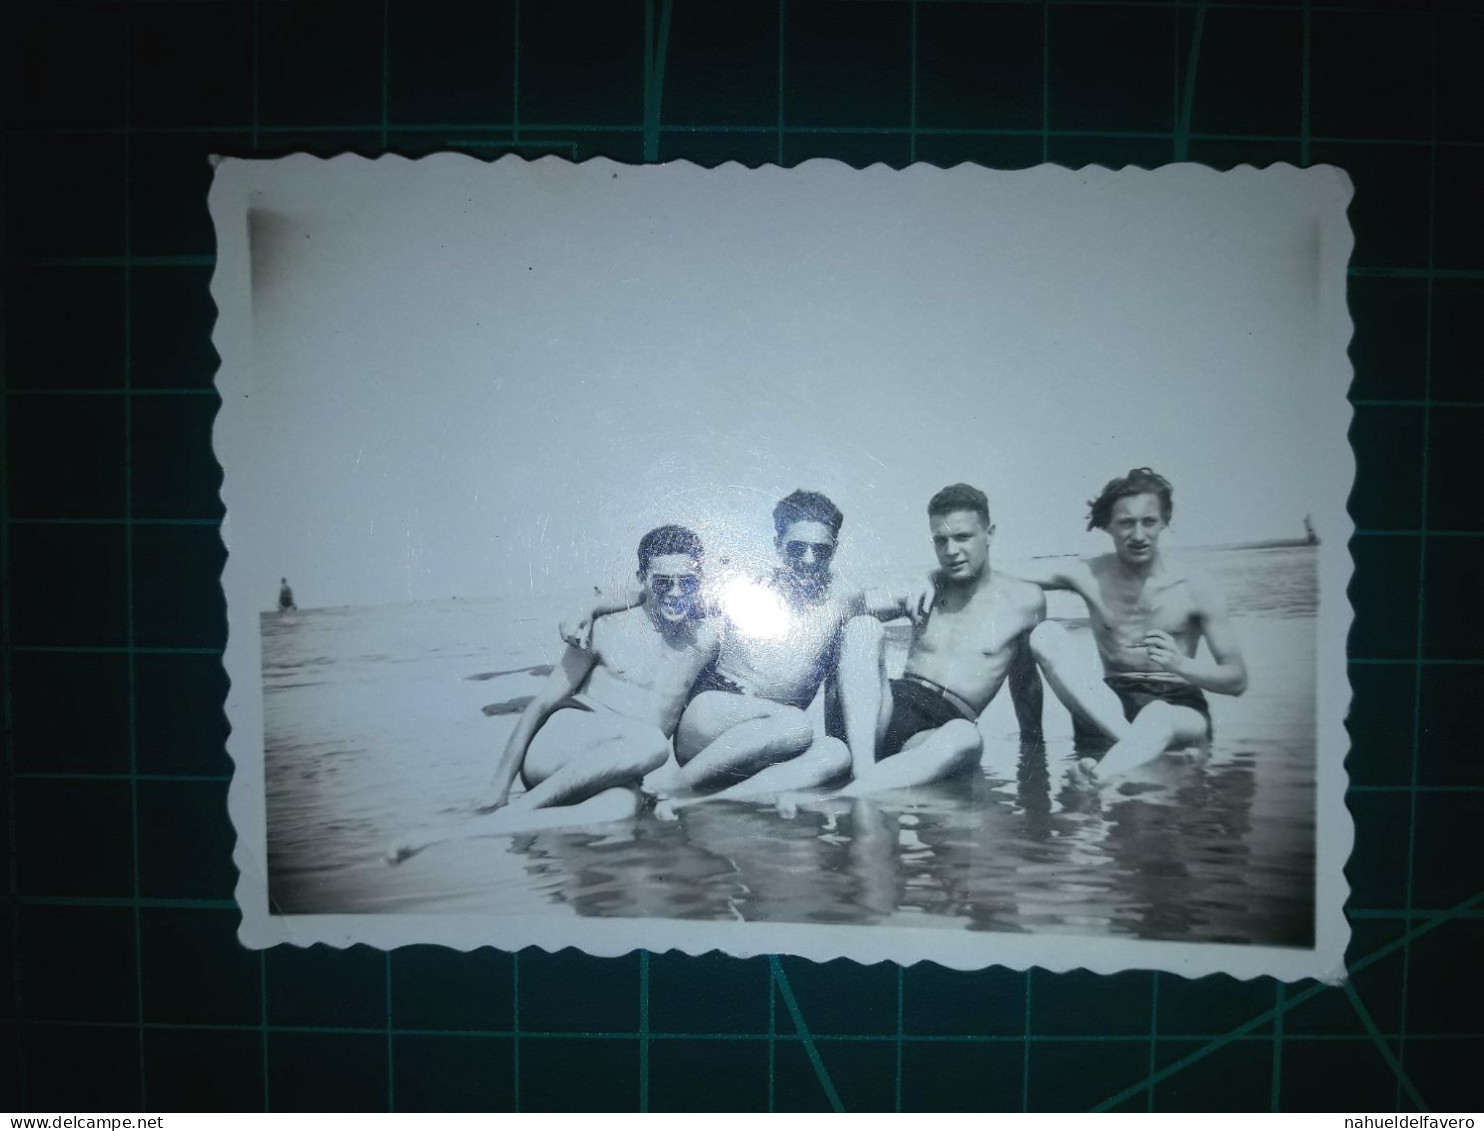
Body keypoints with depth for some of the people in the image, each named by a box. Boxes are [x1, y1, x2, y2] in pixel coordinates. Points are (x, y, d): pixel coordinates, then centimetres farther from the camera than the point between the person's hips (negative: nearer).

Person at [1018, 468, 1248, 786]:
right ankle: (1134, 740, -35)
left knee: (1156, 718, -40)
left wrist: (1180, 664, -22)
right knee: (1045, 634, -22)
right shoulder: (1090, 576, 2)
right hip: (1108, 705, 3)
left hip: (1177, 704, -3)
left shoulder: (1196, 588, -3)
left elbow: (1237, 680, -4)